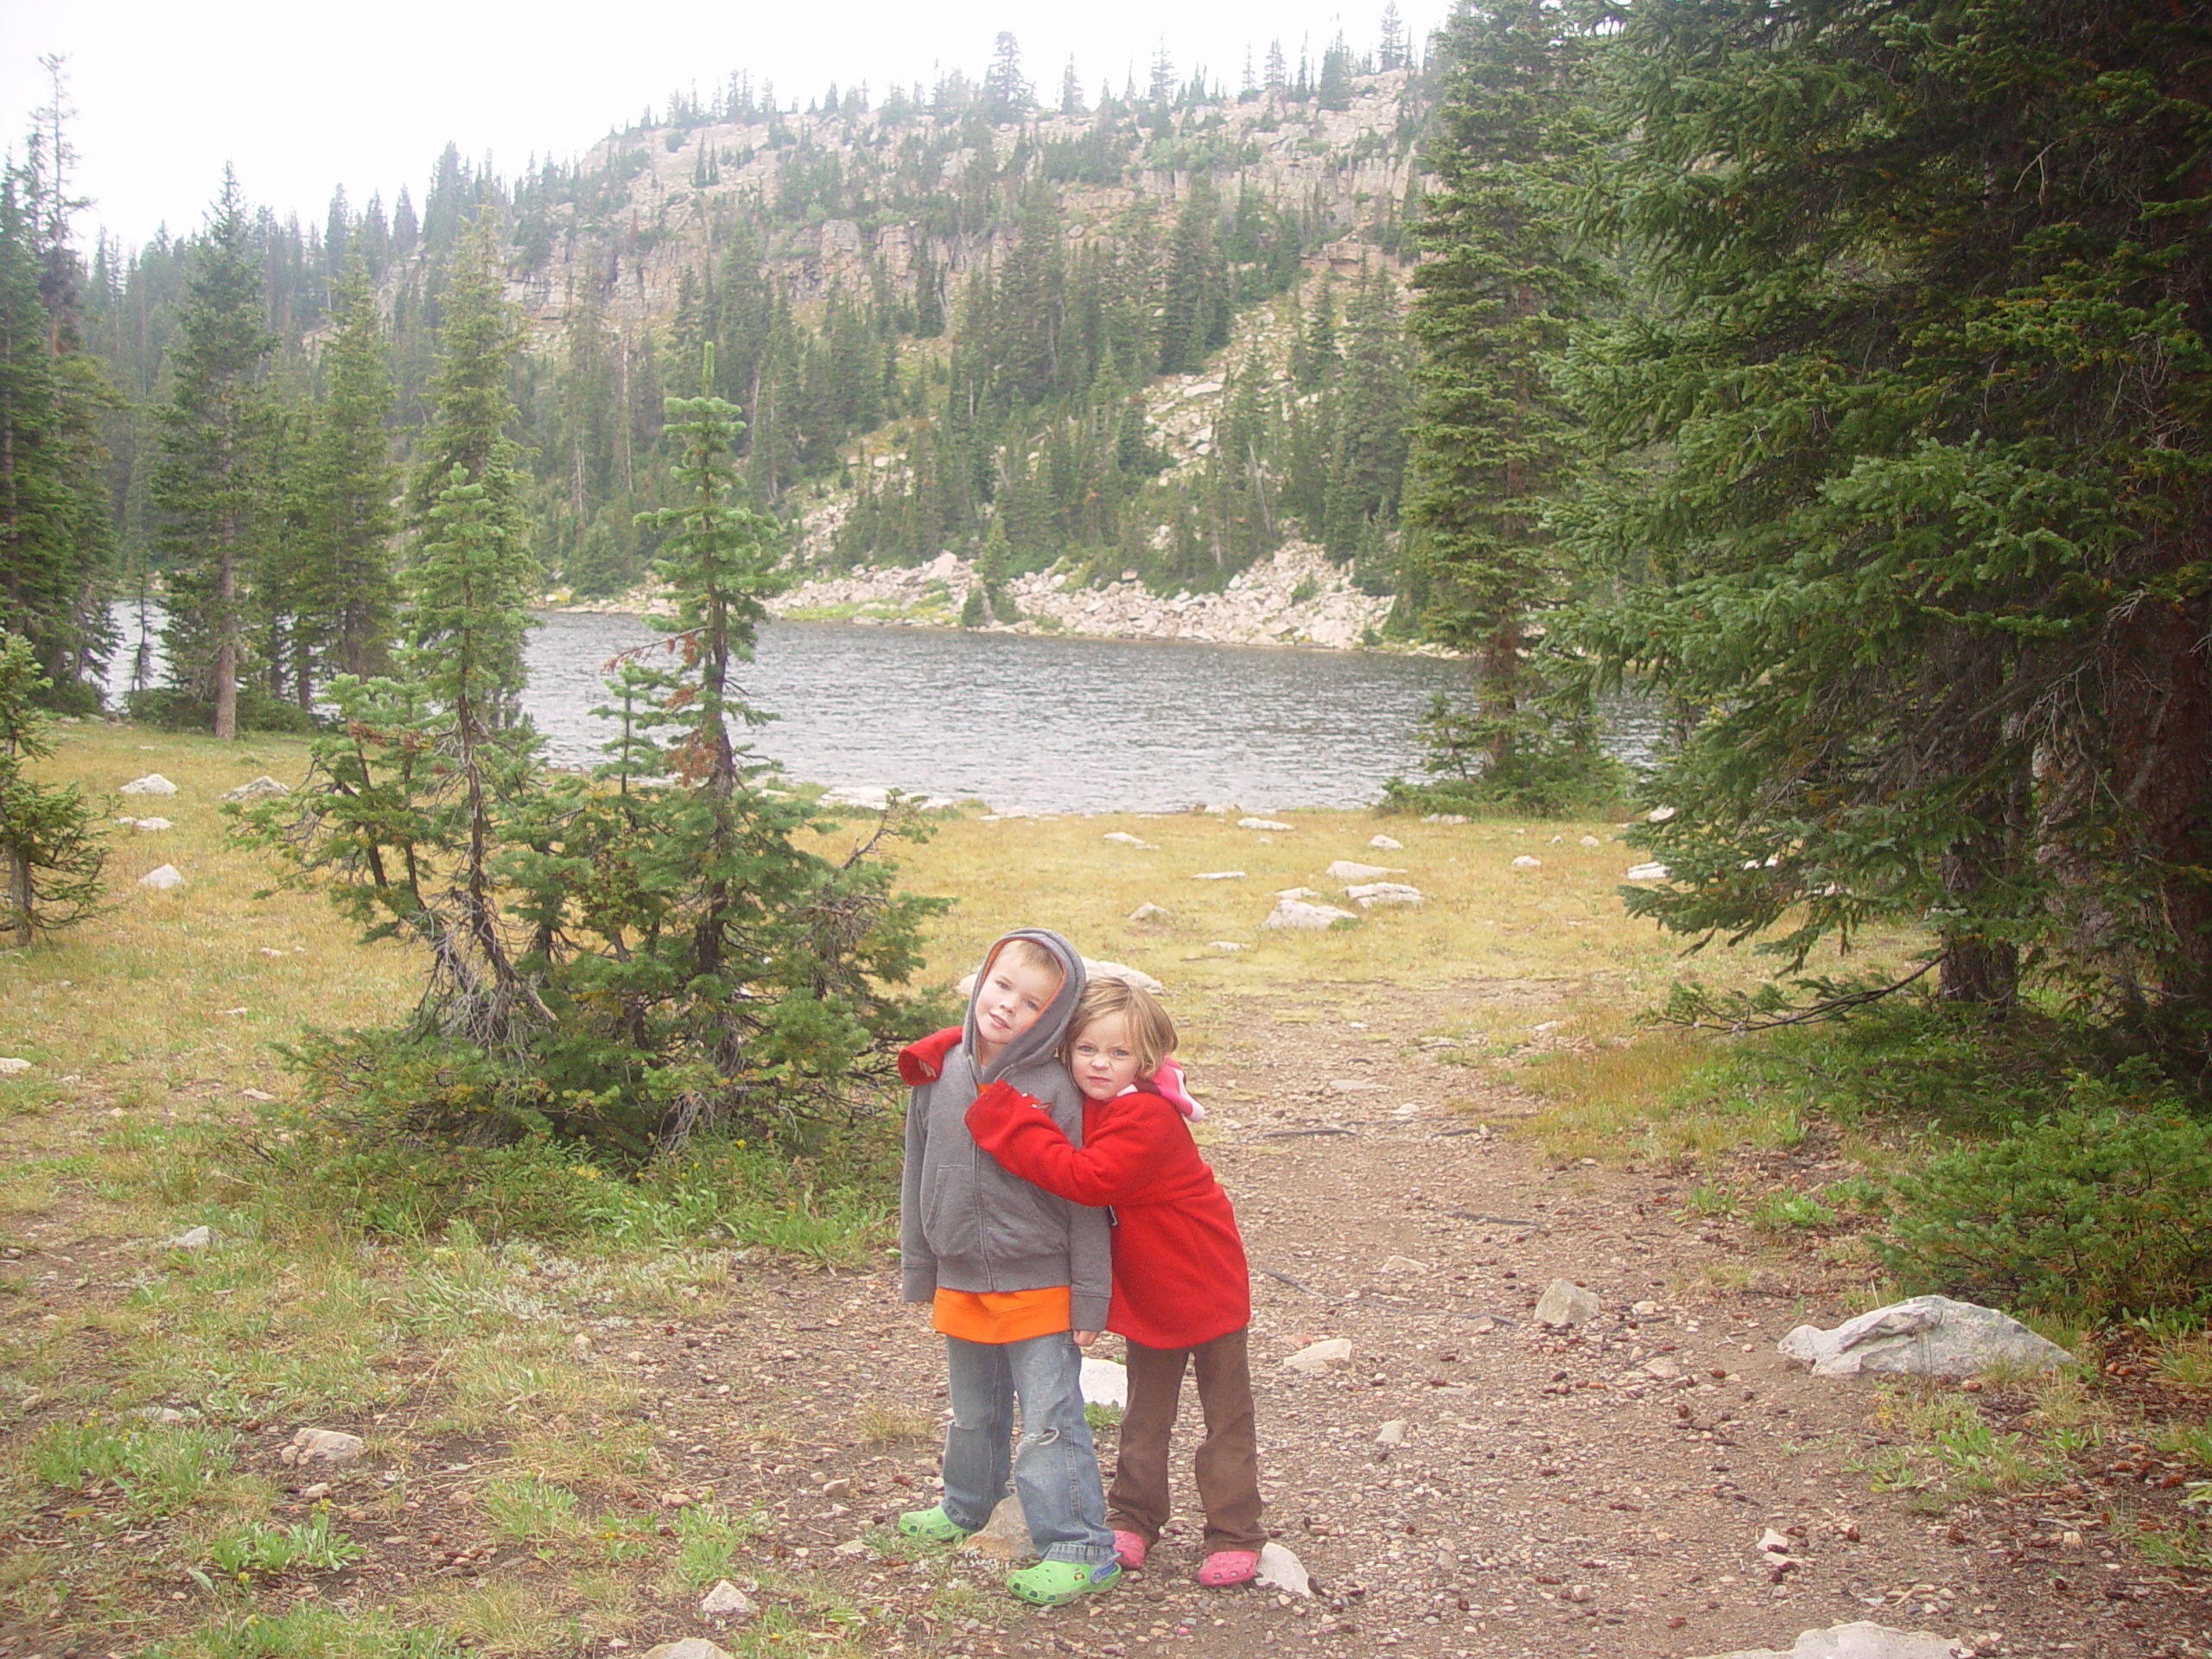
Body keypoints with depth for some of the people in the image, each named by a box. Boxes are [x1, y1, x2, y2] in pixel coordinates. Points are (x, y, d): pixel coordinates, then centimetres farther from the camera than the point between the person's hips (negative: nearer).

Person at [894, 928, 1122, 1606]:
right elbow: (917, 1178, 8)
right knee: (973, 1414, 24)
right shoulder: (937, 1075, -2)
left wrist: (1089, 1298, -10)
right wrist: (917, 1270, 11)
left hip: (1038, 1289, -5)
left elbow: (1084, 1201, -11)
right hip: (960, 1284, 5)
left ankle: (1081, 1549, 7)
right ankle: (965, 1507, 46)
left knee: (1050, 1420, -2)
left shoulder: (1055, 1091, -15)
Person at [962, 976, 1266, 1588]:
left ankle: (1234, 1536, 16)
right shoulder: (1078, 1103, -6)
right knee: (1144, 1417, 19)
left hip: (1206, 1287, -7)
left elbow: (1085, 1177, -42)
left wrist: (1006, 1118, -41)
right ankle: (1133, 1519, 31)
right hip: (1144, 1294, 7)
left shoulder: (1147, 1119, -30)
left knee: (1228, 1420, 7)